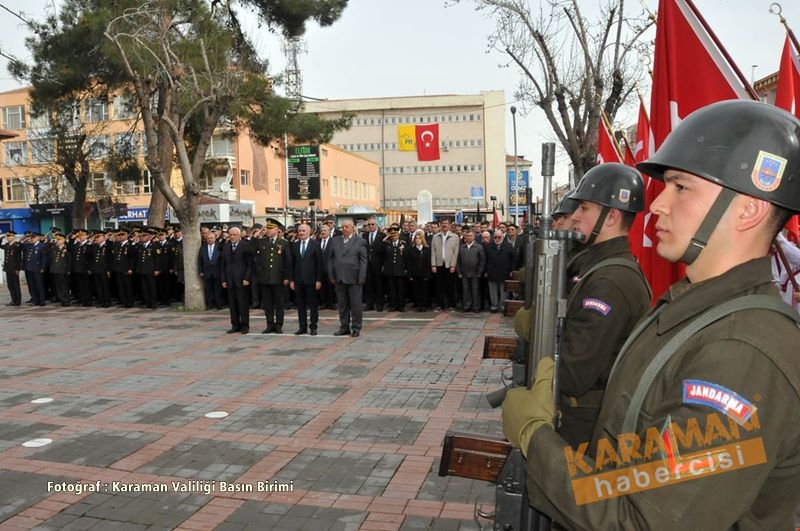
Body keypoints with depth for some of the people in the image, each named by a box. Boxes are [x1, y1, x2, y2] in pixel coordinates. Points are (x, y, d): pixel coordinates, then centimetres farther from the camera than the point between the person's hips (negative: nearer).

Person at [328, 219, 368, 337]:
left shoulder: (360, 241, 1)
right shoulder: (335, 241, 11)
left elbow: (363, 261, -2)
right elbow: (330, 259, 11)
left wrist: (361, 278, -8)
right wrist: (331, 275, 3)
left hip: (354, 279, -4)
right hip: (339, 278, 4)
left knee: (355, 305, 1)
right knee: (342, 305, 10)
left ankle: (356, 328, 10)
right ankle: (344, 327, 19)